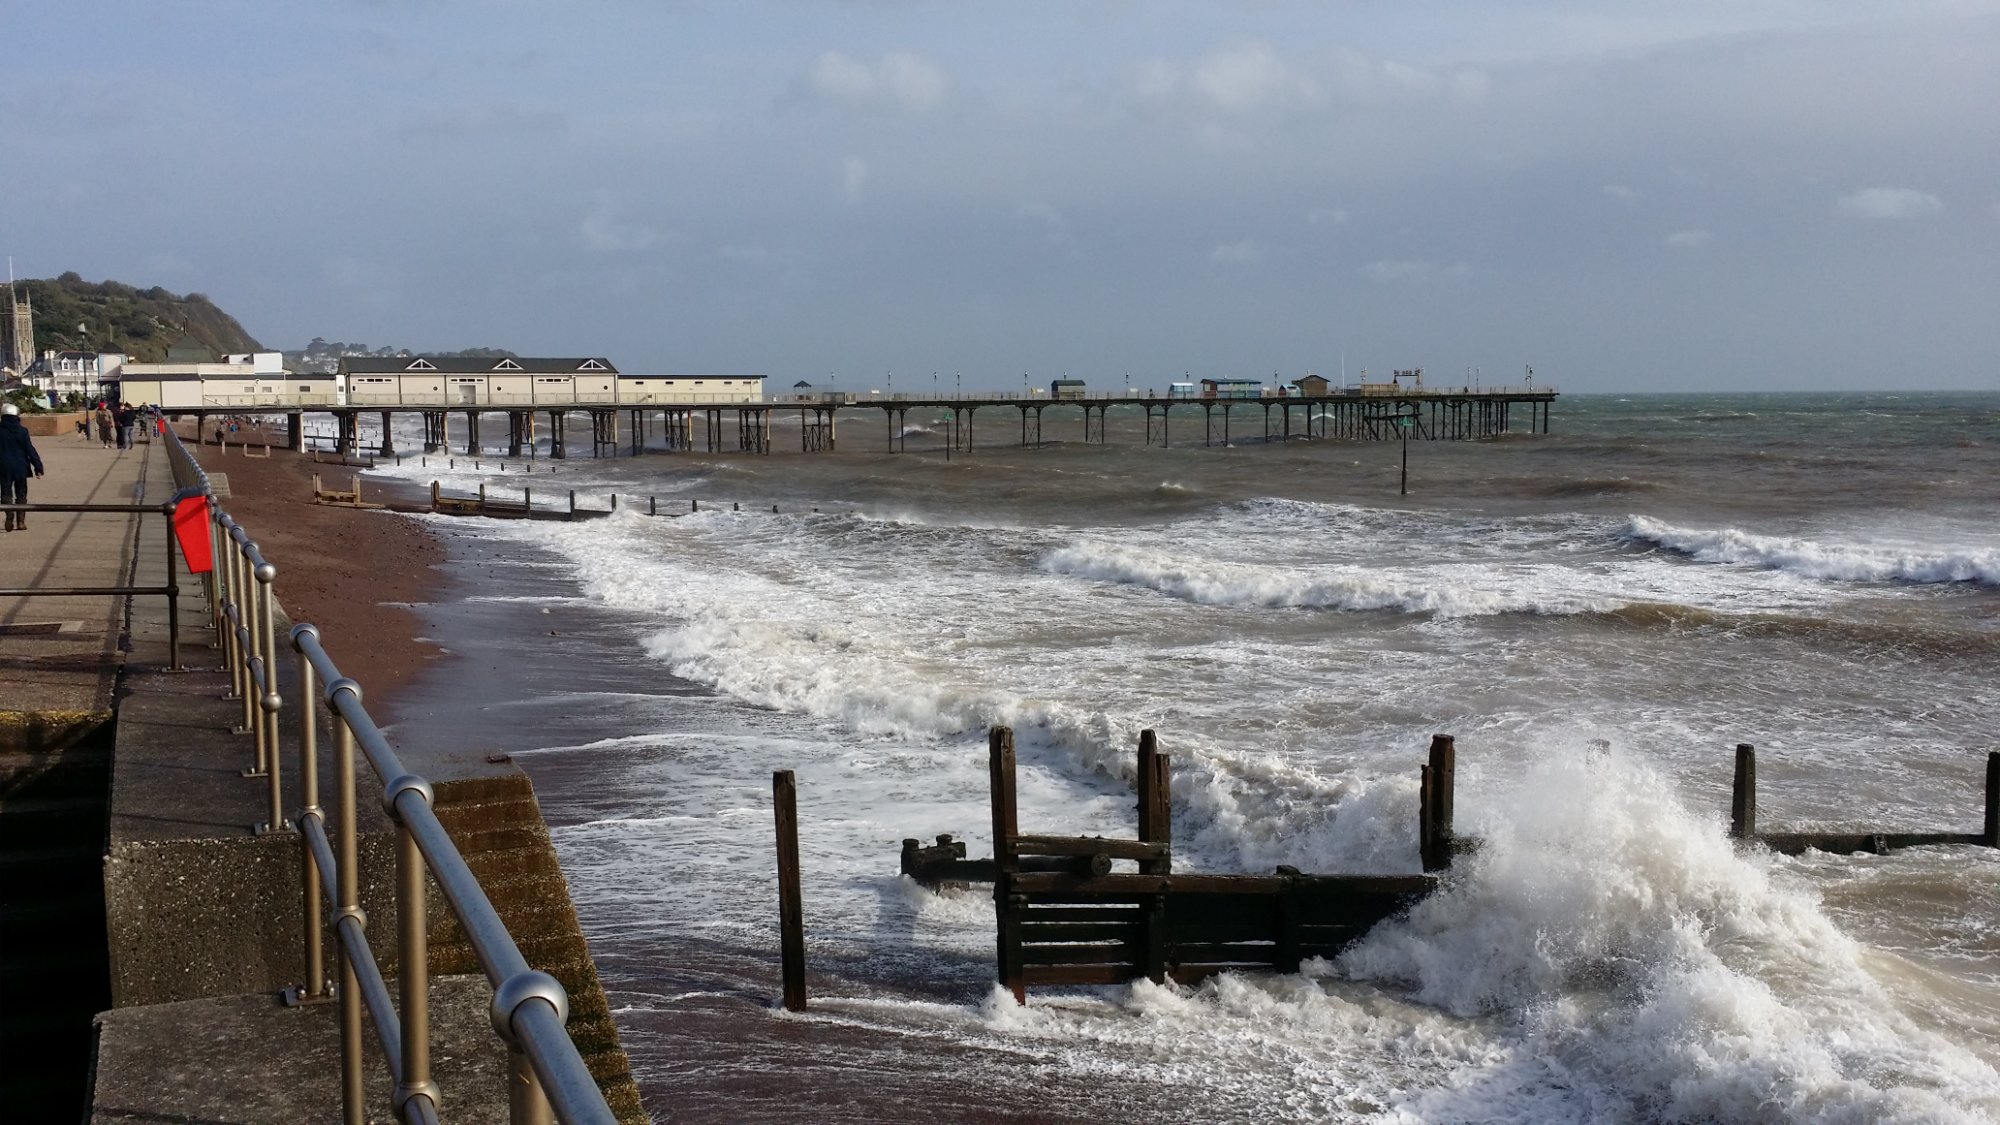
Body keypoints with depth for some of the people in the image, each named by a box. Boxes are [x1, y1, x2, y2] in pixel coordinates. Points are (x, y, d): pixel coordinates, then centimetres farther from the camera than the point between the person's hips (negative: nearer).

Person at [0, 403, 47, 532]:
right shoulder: (22, 431, -5)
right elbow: (30, 450, -5)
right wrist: (38, 467, -2)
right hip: (20, 467, 0)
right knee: (21, 495, 10)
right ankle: (20, 521, 8)